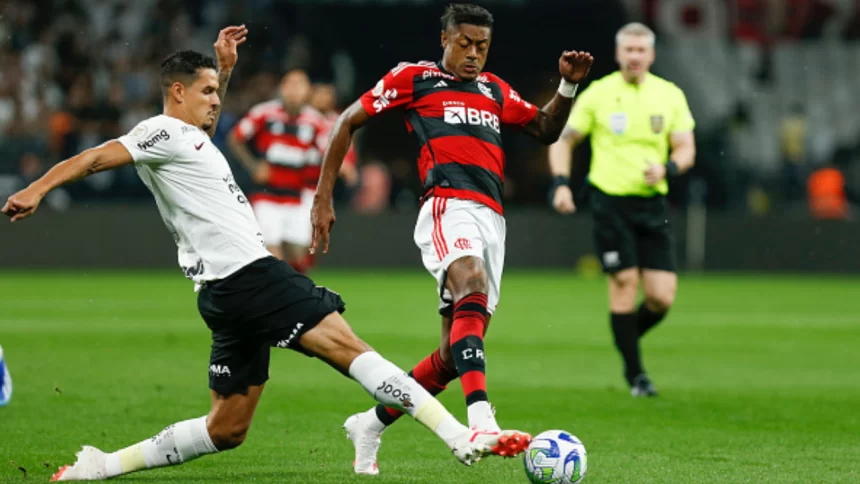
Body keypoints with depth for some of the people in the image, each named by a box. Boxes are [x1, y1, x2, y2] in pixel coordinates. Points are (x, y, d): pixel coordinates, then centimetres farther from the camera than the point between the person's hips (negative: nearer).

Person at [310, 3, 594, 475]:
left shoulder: (494, 90, 26)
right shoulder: (413, 77, 11)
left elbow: (546, 129, 33)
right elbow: (348, 122, 12)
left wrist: (568, 85, 14)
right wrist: (322, 198, 7)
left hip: (491, 219, 7)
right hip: (448, 205, -7)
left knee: (456, 354, 4)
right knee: (472, 290, -36)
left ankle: (370, 425, 24)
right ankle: (480, 423, -54)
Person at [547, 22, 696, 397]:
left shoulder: (670, 95, 5)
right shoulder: (598, 94, 0)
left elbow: (686, 149, 5)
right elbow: (563, 139, 8)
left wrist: (667, 169, -16)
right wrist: (560, 183, -5)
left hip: (652, 203, 3)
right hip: (610, 201, -3)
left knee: (662, 297, -5)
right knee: (624, 283, -9)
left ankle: (628, 338, 26)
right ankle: (635, 374, 4)